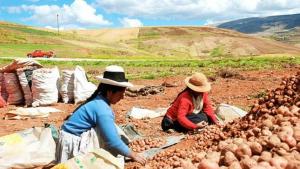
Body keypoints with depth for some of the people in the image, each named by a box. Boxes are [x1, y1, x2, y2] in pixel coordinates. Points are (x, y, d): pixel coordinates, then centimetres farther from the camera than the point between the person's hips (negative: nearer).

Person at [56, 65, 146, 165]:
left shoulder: (99, 101, 0)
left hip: (79, 138, 9)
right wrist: (133, 155, -13)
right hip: (73, 144, -9)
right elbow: (113, 141, -23)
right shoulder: (102, 109, -24)